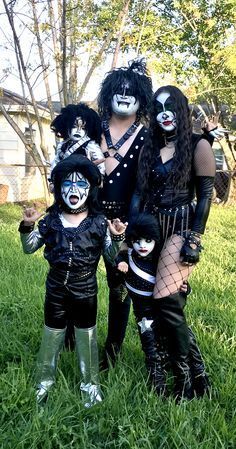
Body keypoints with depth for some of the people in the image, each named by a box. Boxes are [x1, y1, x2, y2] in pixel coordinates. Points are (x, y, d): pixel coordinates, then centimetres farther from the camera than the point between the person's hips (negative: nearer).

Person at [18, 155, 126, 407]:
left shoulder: (98, 222, -7)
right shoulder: (50, 220, -4)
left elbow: (111, 255, -5)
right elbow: (29, 248, 2)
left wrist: (116, 237, -24)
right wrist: (27, 226, -15)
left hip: (85, 291, -1)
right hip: (56, 288, 2)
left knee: (86, 337, 13)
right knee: (51, 336, 16)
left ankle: (90, 385, 32)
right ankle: (44, 382, 35)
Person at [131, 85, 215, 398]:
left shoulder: (198, 146, -2)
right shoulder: (150, 147, 14)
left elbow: (205, 195, -7)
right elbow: (139, 191, 12)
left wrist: (195, 239, -13)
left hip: (181, 228, -5)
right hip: (152, 228, 6)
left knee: (166, 300, -13)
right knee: (172, 300, 6)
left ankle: (184, 375, 2)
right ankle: (192, 362, 22)